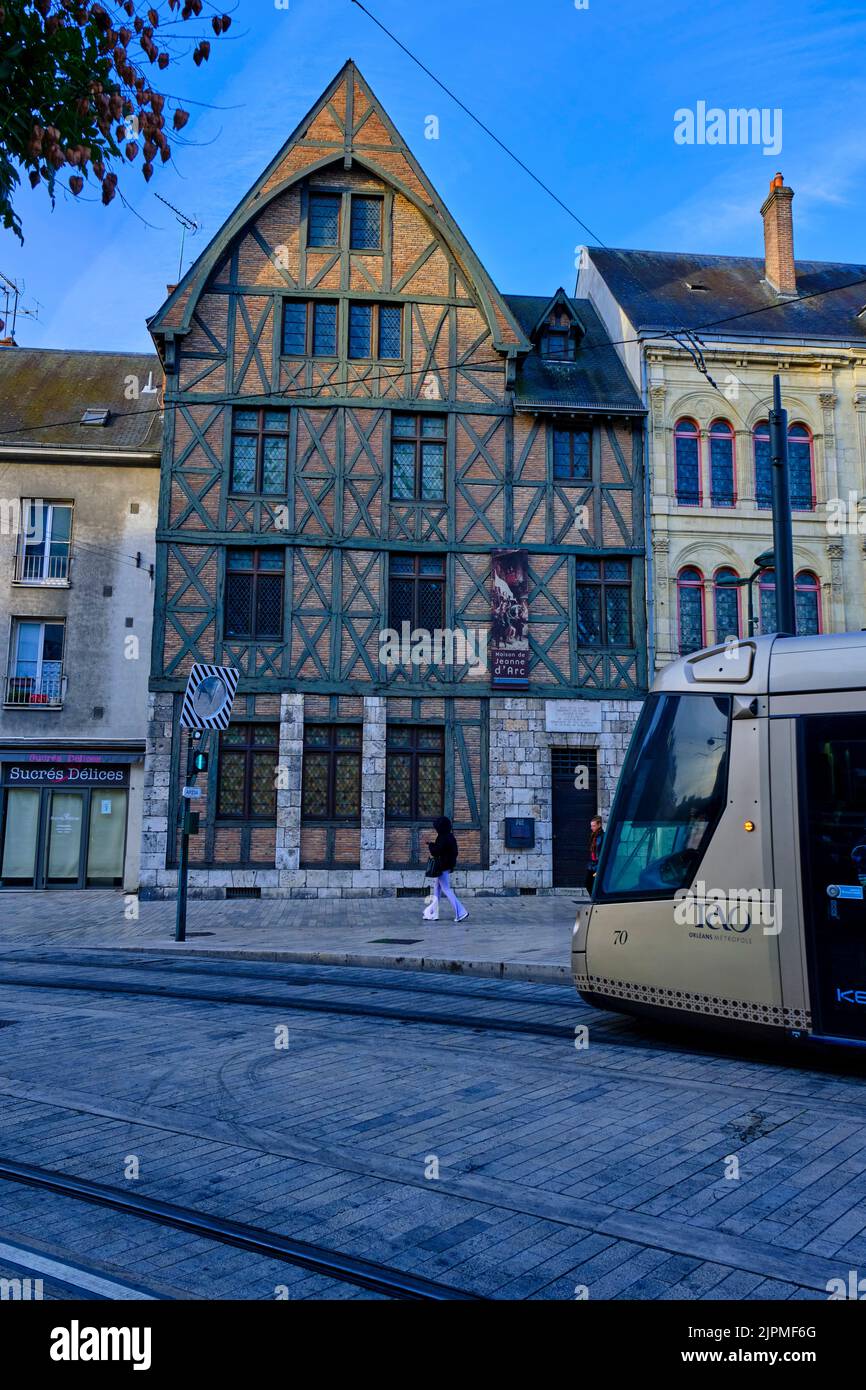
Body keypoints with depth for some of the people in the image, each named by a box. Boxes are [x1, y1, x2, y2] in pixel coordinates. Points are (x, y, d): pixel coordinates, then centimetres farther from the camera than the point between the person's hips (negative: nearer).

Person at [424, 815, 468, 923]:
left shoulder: (443, 838, -20)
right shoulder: (450, 837, 8)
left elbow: (435, 851, -23)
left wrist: (430, 845, -1)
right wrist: (433, 844, 16)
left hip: (442, 868, -10)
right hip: (447, 866, 10)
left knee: (447, 890, -6)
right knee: (437, 889, 19)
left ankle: (461, 912, -9)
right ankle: (433, 913, 27)